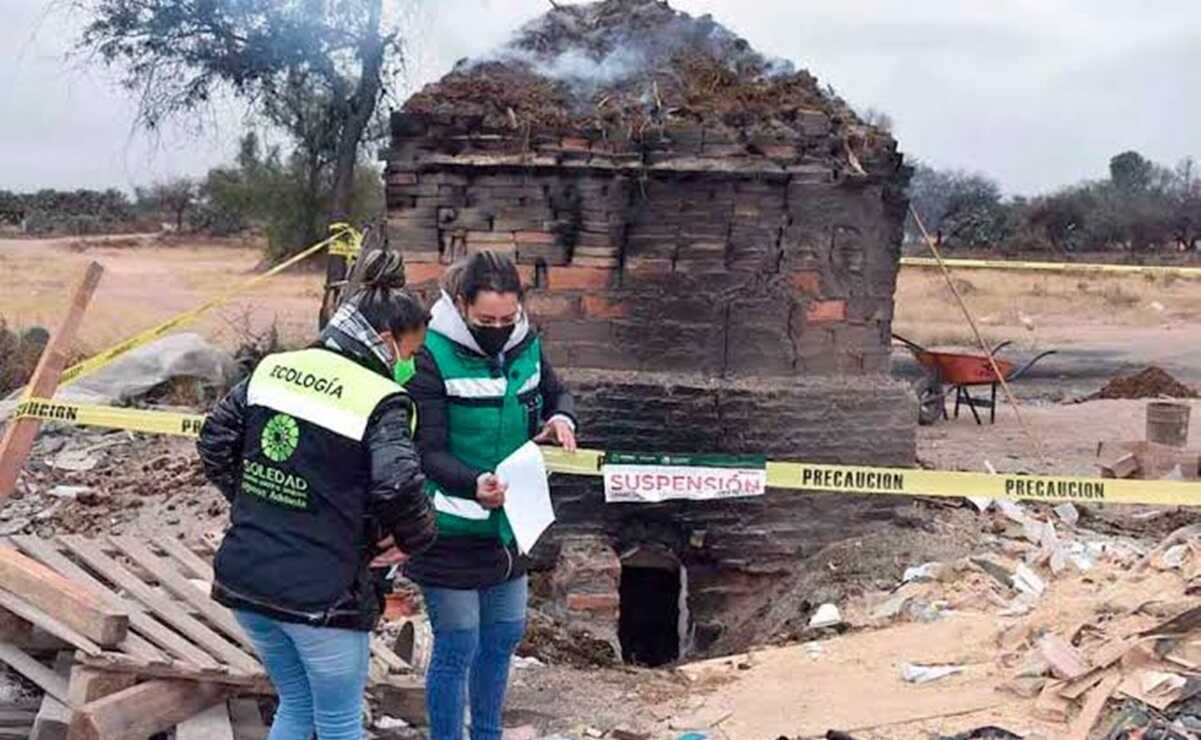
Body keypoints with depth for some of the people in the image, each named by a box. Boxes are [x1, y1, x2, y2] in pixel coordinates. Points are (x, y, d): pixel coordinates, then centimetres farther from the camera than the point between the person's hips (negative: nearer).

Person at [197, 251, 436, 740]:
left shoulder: (274, 368, 6)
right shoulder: (382, 400, -14)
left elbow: (215, 439, 11)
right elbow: (399, 486, -26)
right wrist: (415, 538, -7)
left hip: (245, 578, 7)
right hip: (321, 594, -6)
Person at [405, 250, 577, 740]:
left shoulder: (525, 346, -3)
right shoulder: (434, 357, -19)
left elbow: (557, 392, 15)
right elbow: (430, 453, -20)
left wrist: (561, 418, -9)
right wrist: (474, 484, -38)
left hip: (507, 525, 6)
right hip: (451, 530, -6)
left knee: (503, 636, 19)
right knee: (457, 647, 2)